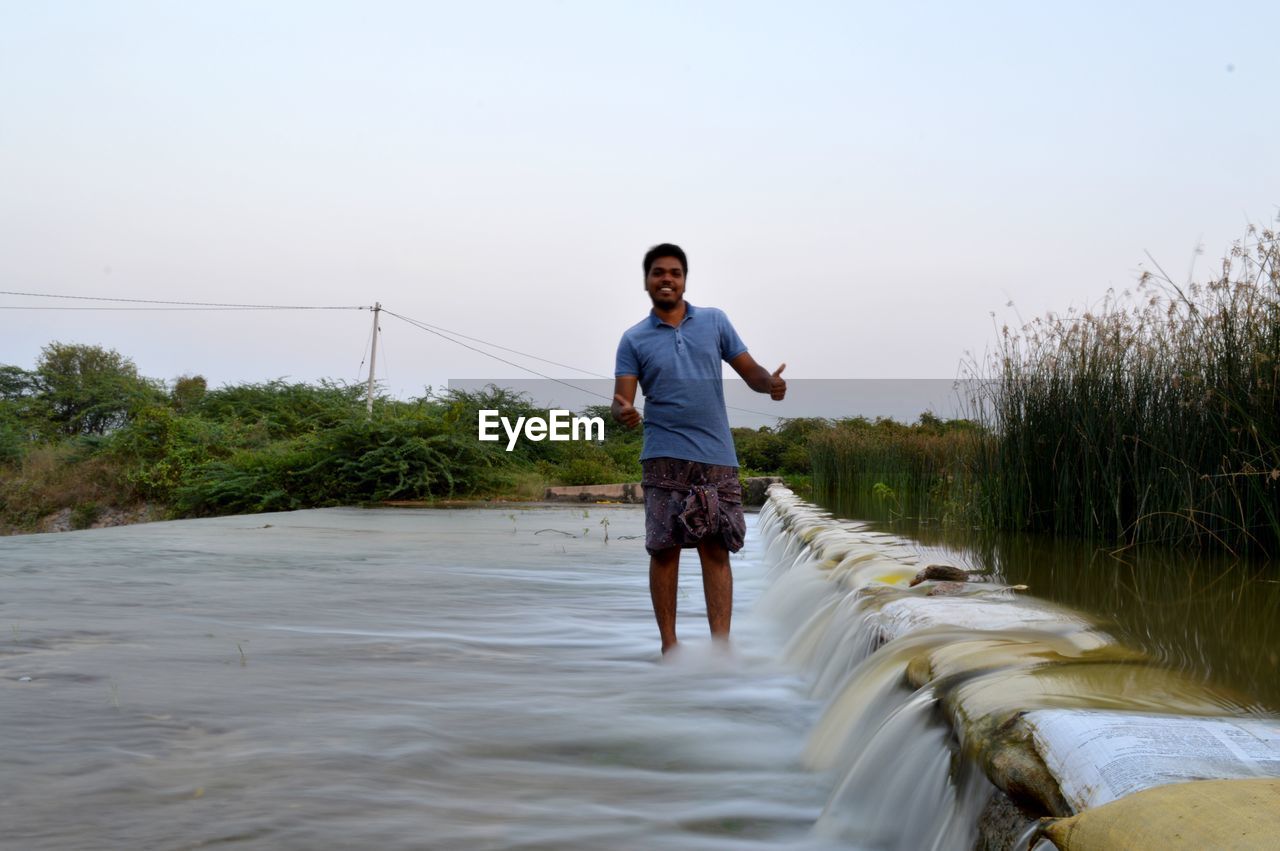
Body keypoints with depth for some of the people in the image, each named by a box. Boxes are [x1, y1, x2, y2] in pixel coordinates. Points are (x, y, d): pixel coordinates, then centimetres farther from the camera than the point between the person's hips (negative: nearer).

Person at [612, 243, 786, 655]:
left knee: (716, 549, 1)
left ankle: (721, 646, 3)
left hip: (717, 455, 1)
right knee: (665, 549, -1)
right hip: (665, 457, -1)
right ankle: (669, 644, 9)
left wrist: (769, 382, -16)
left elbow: (749, 371, 7)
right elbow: (621, 400, -2)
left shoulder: (715, 321, 9)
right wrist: (623, 412, -26)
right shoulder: (634, 339, 5)